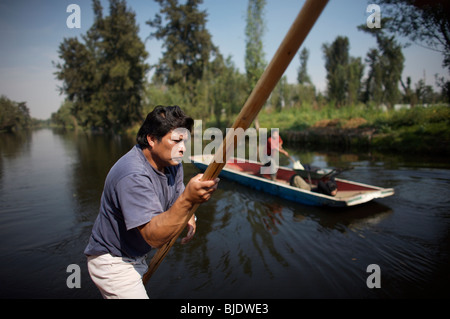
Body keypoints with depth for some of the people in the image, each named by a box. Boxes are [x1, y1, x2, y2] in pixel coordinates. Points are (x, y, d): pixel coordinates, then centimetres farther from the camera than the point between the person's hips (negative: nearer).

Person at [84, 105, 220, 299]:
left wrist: (188, 217, -16)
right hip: (112, 262, -9)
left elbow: (177, 199, 7)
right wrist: (187, 200, -54)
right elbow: (154, 236, -41)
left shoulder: (171, 162, -5)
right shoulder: (133, 176, -34)